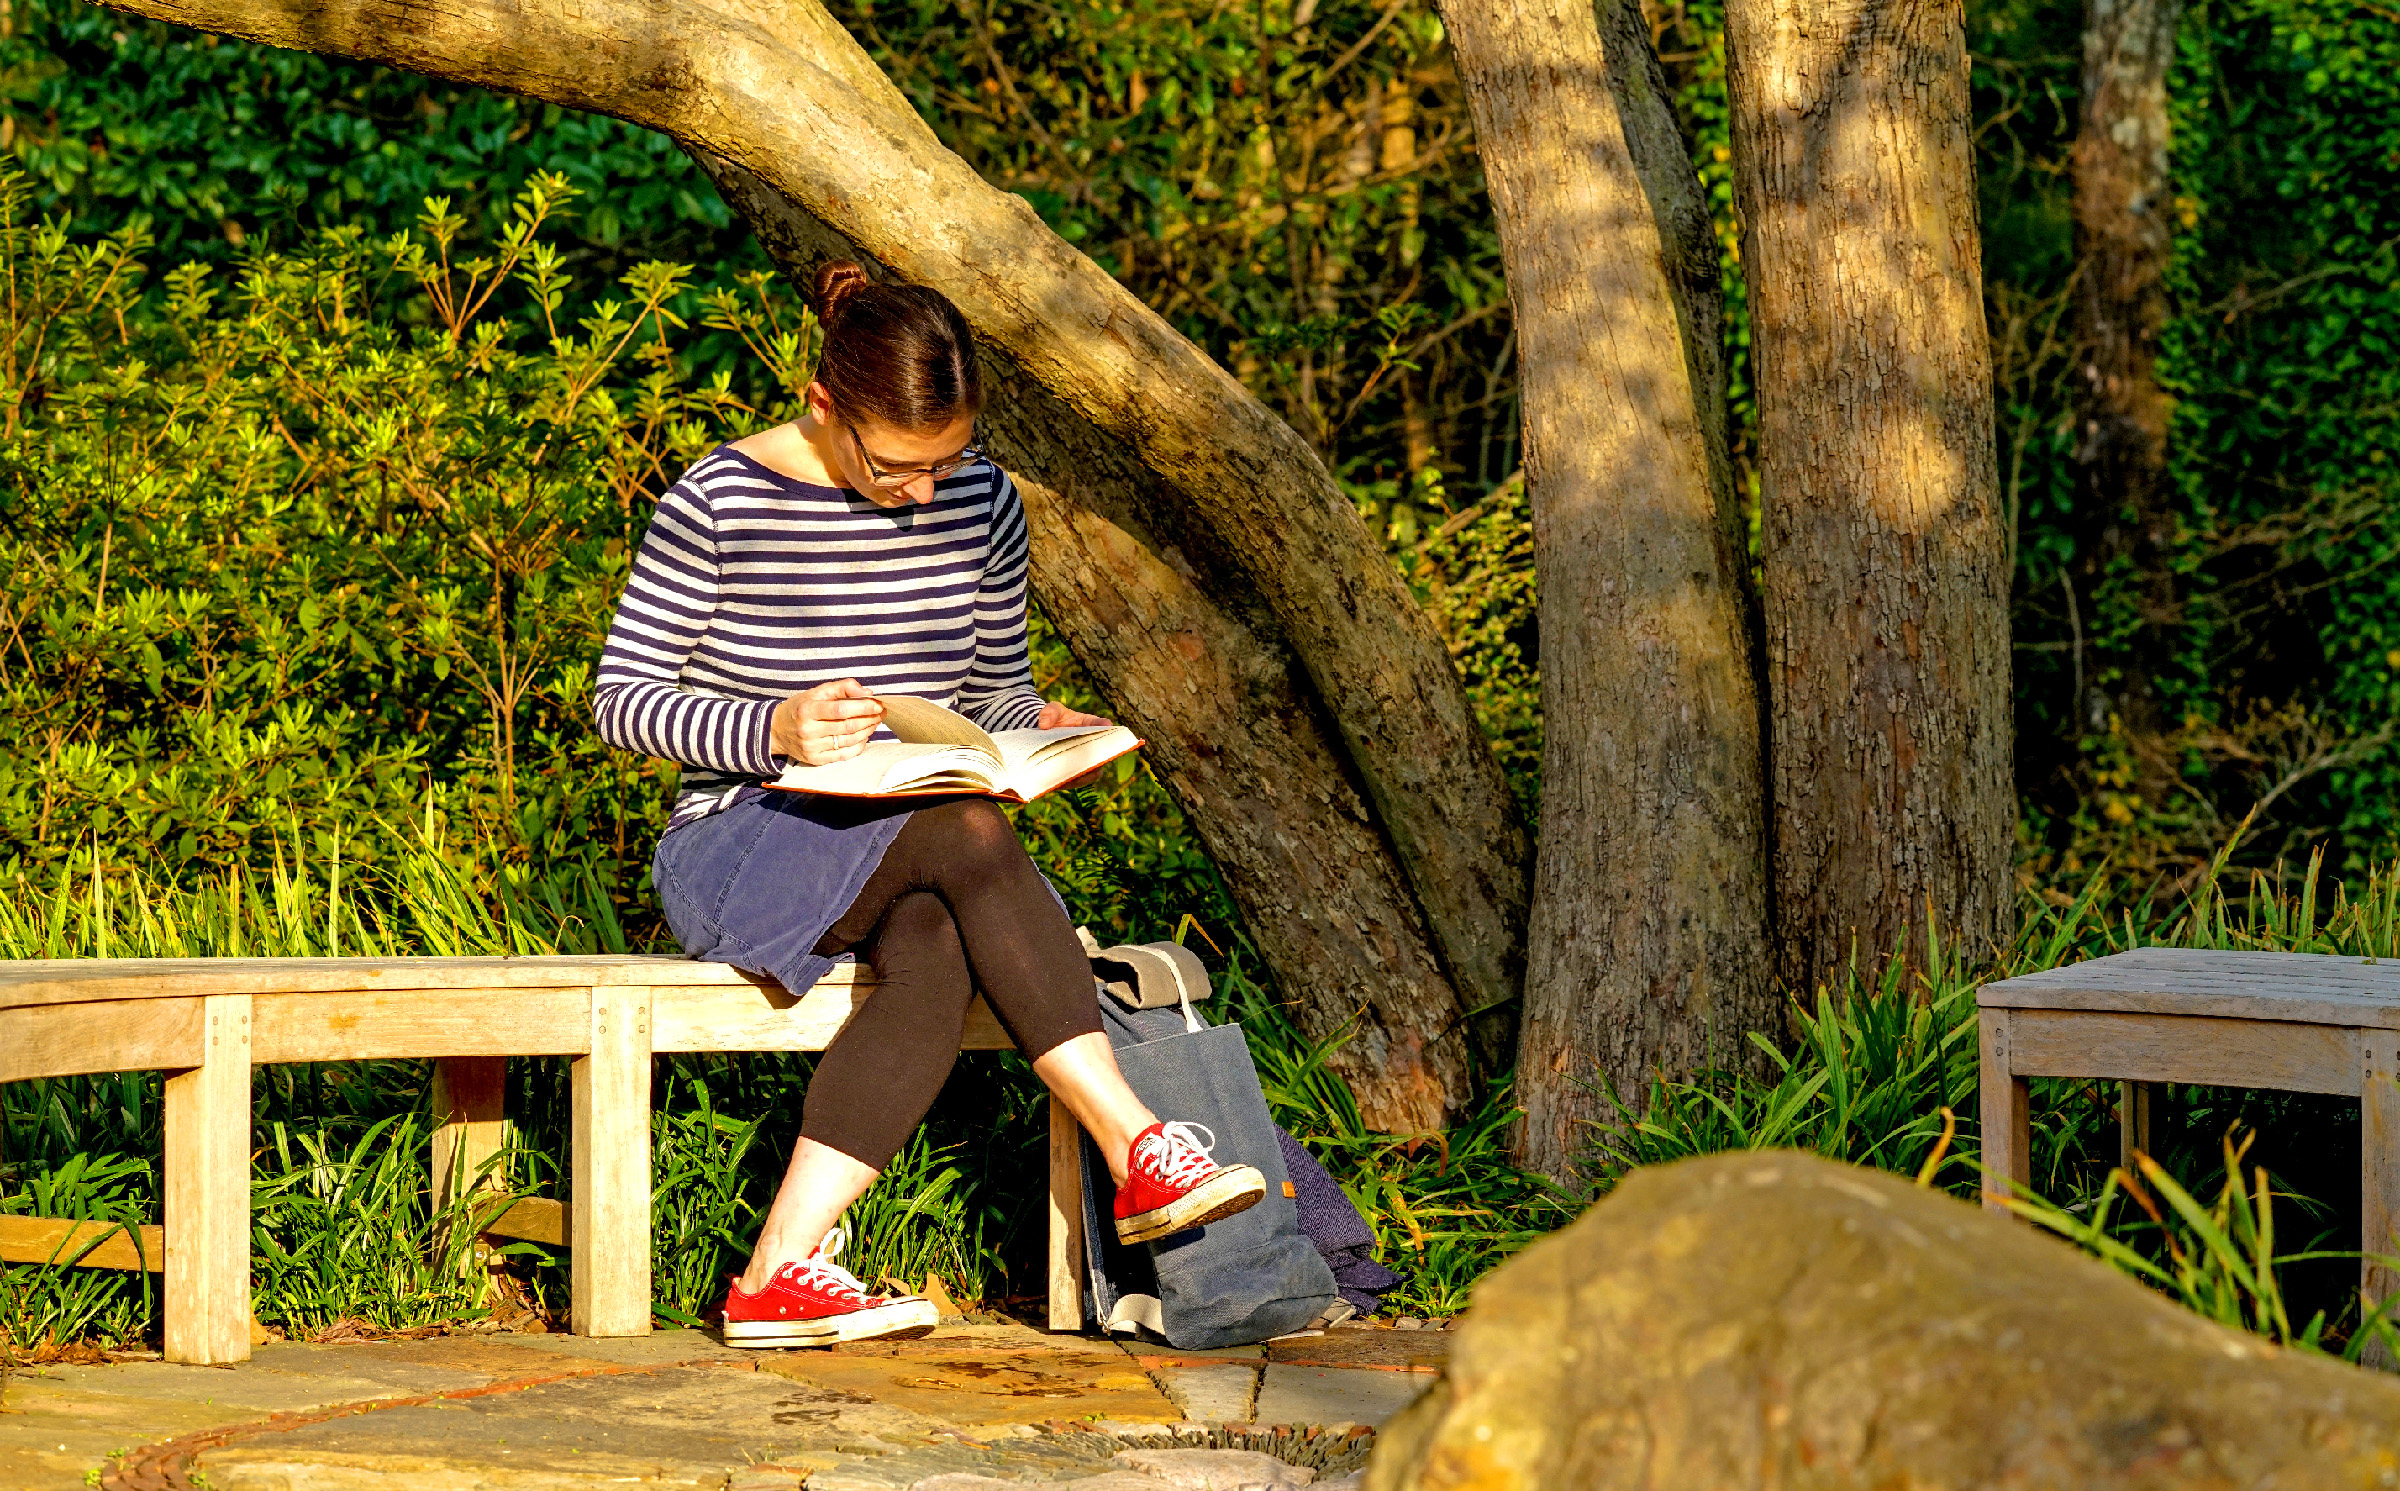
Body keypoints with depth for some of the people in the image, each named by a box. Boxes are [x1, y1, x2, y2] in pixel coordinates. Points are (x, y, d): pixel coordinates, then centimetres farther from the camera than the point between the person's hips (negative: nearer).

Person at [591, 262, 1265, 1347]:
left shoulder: (981, 505, 7)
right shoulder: (719, 502, -8)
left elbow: (996, 689, 19)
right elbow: (621, 698, -6)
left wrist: (1040, 726, -6)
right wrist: (777, 733, -24)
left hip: (910, 869, 4)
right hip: (739, 846, -4)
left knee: (936, 950, -36)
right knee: (967, 833, -35)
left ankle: (783, 1270, -42)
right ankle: (1137, 1150, -37)